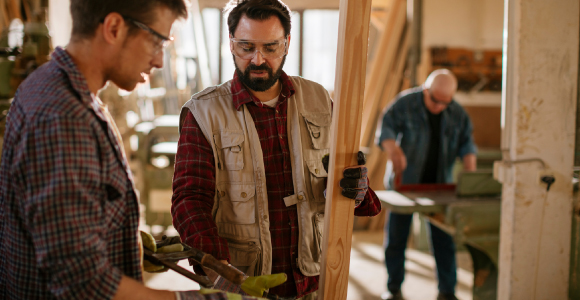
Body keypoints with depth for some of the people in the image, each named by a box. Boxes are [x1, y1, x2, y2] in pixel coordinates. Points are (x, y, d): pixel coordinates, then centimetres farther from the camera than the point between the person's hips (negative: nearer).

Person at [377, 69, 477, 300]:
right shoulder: (405, 103, -8)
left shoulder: (457, 114, 3)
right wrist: (394, 151, -33)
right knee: (396, 236, 3)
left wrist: (470, 169, -12)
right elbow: (386, 128, -13)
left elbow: (466, 142, 7)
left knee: (444, 239, 1)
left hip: (439, 185, 2)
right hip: (404, 182, -2)